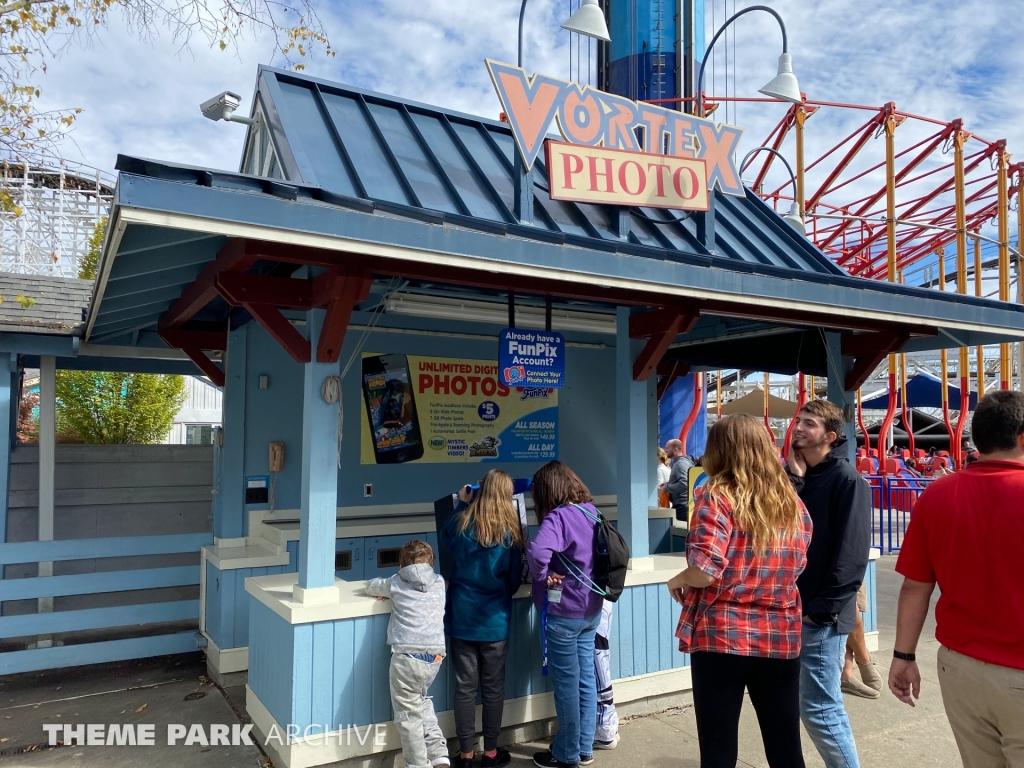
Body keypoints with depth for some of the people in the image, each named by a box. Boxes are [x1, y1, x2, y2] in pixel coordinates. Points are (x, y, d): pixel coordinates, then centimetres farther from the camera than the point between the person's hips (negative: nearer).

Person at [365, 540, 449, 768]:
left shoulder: (396, 583, 6)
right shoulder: (439, 583, 13)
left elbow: (371, 586, 23)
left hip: (407, 657, -4)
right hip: (435, 657, 5)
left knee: (409, 715, 8)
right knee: (421, 700, 28)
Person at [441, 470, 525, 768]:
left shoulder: (461, 522, -10)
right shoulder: (510, 530, -10)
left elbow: (445, 540, 15)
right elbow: (515, 578, 0)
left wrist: (461, 504, 15)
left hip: (462, 617, 1)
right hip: (495, 620, -1)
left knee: (465, 686, 9)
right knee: (493, 687, 11)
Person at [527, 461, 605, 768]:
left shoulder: (558, 516, -21)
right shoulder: (591, 511, 5)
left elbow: (537, 552, -39)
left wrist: (542, 577, -20)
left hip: (563, 612, -8)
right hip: (590, 609, 8)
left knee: (566, 682, 6)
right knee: (586, 678, 16)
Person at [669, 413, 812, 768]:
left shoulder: (717, 496, -11)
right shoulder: (792, 502, 7)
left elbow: (705, 571, -20)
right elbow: (797, 567, 16)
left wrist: (676, 581, -1)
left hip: (722, 637, -5)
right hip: (781, 639, 5)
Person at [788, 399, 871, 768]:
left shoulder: (847, 480, -11)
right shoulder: (794, 475, 10)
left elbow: (850, 557, -16)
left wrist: (820, 610, -16)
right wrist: (795, 478, -8)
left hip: (821, 617, -7)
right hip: (790, 610, 7)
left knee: (819, 709, -1)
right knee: (807, 705, 16)